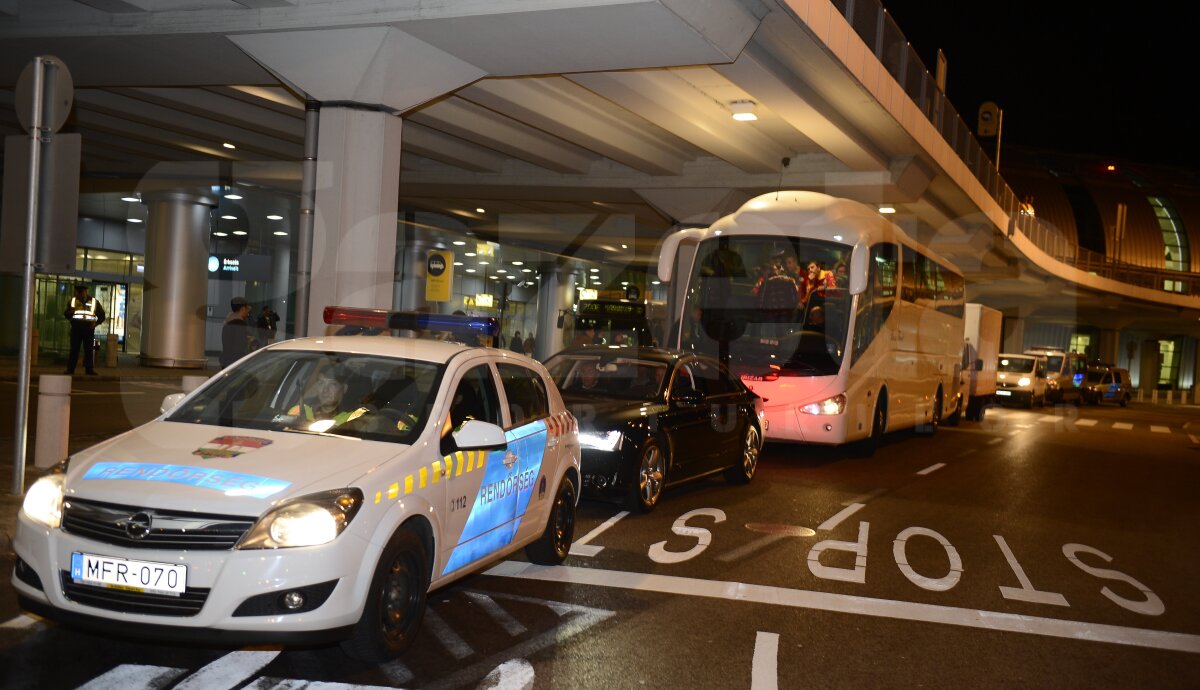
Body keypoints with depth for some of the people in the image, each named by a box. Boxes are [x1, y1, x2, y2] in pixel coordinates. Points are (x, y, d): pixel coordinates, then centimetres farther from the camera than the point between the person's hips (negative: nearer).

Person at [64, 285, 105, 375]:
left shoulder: (94, 302, 6)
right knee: (74, 349, -1)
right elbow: (66, 314, 5)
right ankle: (70, 369, 2)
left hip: (89, 329, 0)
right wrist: (70, 312, -18)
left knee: (89, 350, -1)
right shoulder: (73, 301, 9)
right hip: (76, 328, 0)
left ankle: (89, 369, 2)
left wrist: (96, 323, -4)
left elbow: (101, 315, 11)